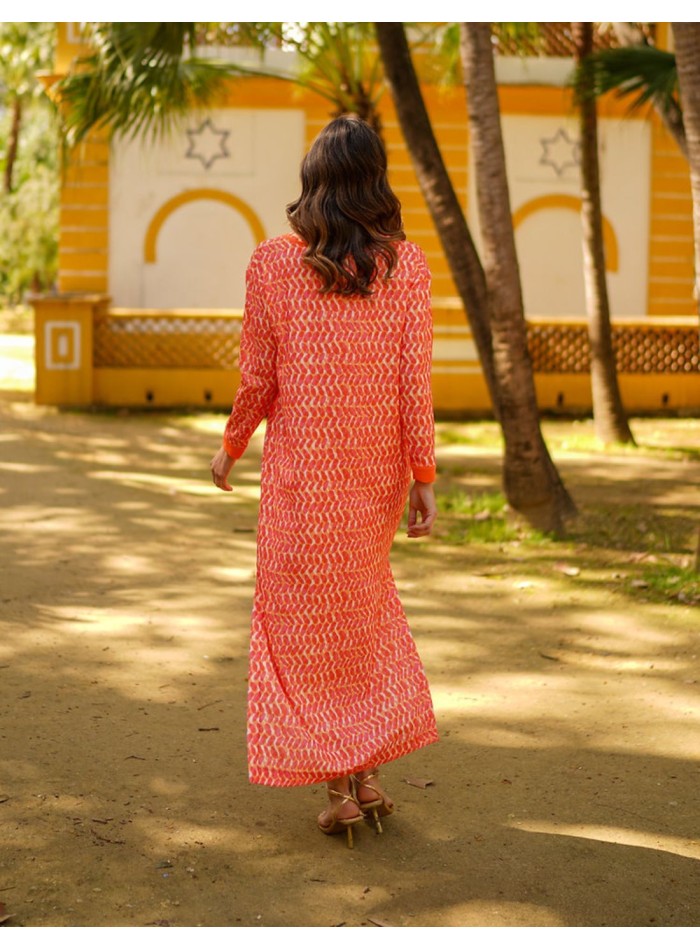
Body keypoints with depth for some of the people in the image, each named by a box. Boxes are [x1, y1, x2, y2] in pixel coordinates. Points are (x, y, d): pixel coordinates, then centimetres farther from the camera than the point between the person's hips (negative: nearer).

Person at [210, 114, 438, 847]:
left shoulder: (273, 262, -6)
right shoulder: (405, 263, -3)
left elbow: (257, 378, -4)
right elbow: (415, 377, -6)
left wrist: (230, 448, 12)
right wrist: (424, 475, -2)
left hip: (303, 465, -3)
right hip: (379, 465, 3)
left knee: (305, 618, 9)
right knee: (364, 601, 21)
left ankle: (339, 788, 12)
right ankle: (370, 773, 18)